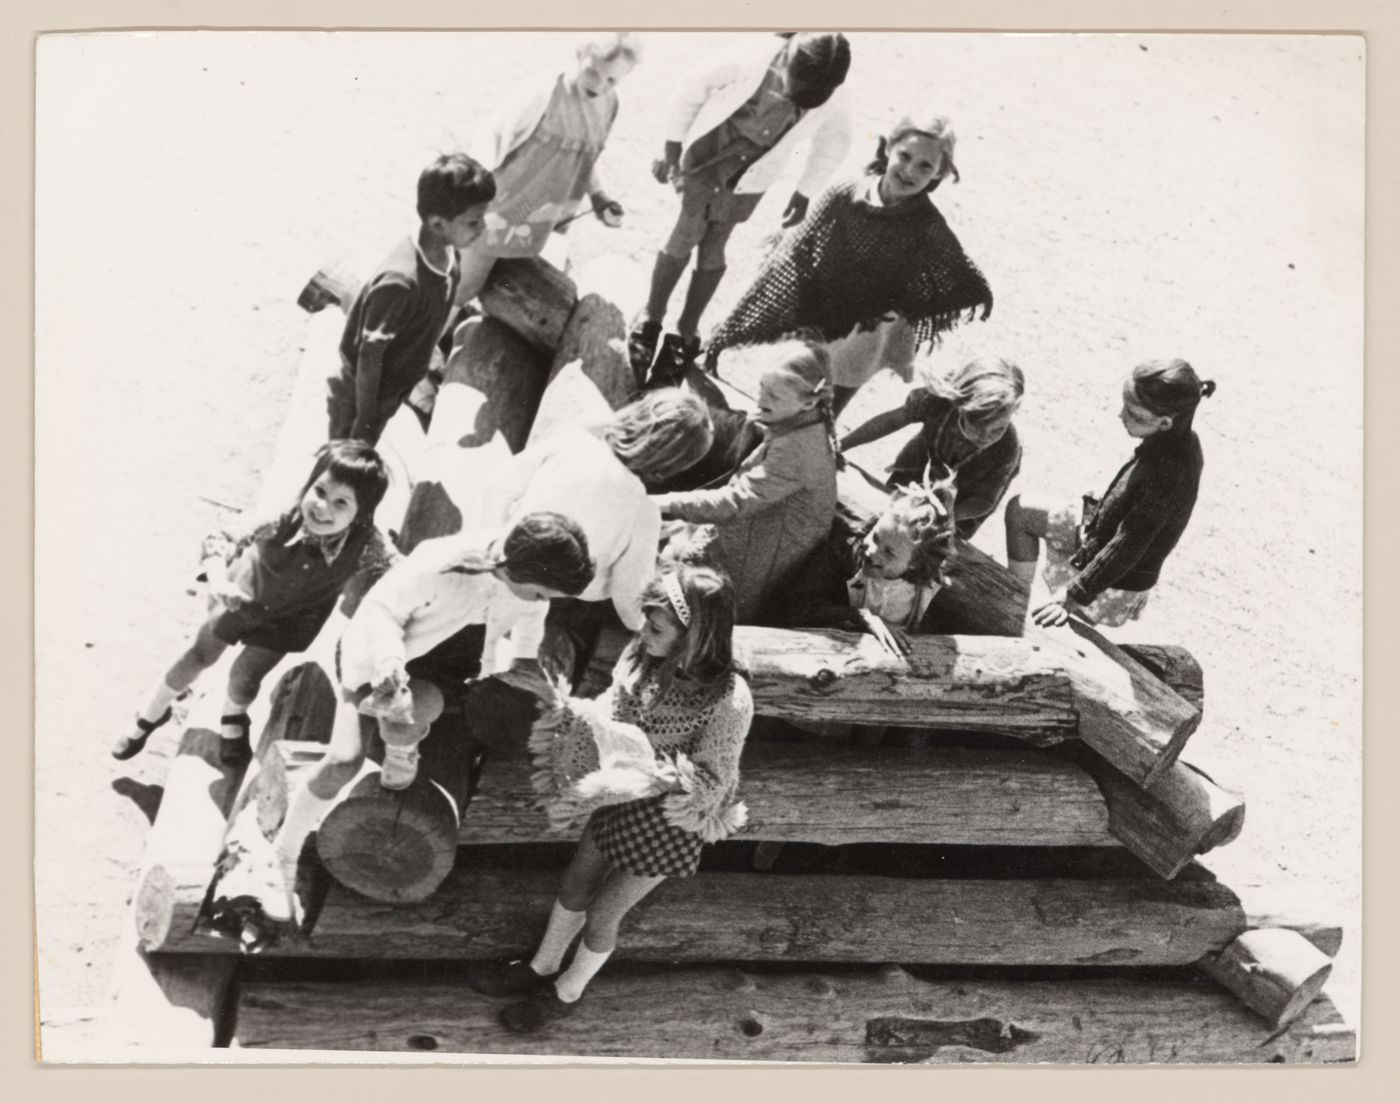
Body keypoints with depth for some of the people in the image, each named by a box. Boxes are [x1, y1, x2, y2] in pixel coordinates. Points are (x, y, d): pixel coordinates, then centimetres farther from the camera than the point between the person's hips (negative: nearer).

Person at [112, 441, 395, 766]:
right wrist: (219, 582, -48)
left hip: (292, 617, 0)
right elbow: (217, 540, -33)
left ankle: (234, 720, 51)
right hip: (247, 591, 0)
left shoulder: (366, 545, -42)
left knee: (246, 676, 13)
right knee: (201, 655, 19)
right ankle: (152, 715, 47)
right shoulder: (283, 523, -43)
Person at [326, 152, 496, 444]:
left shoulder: (446, 257, -12)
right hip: (357, 397, -7)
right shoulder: (400, 282, -37)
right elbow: (370, 354, -27)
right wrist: (365, 421, -18)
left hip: (390, 392, 7)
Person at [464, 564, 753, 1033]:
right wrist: (571, 714, -22)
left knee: (602, 914, 14)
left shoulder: (728, 701, -32)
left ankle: (567, 993, 43)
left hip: (668, 823, -5)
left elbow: (707, 781, -21)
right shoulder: (644, 652, -16)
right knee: (575, 887, 23)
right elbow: (611, 708, -3)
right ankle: (542, 967, 50)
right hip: (623, 796, 5)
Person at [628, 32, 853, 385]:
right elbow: (693, 88, -14)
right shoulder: (753, 59, -31)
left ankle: (686, 332, 18)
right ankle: (651, 318, 12)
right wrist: (672, 150, -9)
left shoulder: (832, 104, -24)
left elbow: (834, 146, 0)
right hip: (705, 156, -1)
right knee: (688, 234, -5)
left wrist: (803, 194, 7)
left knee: (713, 247, 4)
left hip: (749, 178, 1)